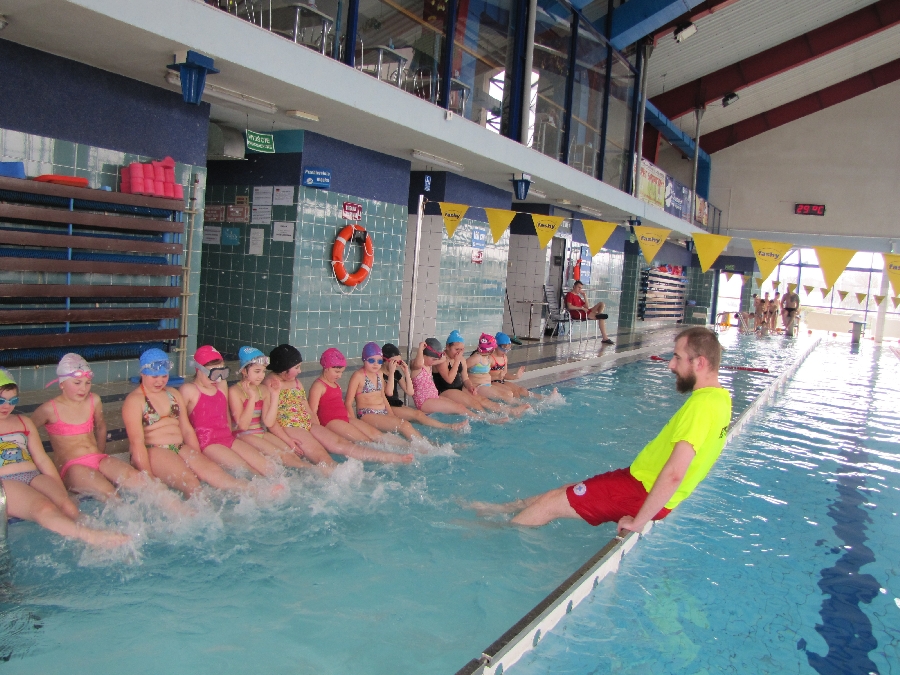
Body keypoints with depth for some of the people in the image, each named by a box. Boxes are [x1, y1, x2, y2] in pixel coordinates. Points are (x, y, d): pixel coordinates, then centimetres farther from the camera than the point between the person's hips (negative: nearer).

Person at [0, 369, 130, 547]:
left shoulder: (24, 422, 24)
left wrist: (62, 490, 4)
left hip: (34, 477, 4)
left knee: (68, 506, -28)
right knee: (44, 508, -35)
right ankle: (92, 536, -59)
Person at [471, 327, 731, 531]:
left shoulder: (701, 405, -25)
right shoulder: (720, 397, 6)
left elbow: (674, 473, -33)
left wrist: (638, 521, -25)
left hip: (642, 492, -9)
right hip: (644, 481, 9)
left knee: (552, 502, 2)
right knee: (565, 491, 18)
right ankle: (499, 509, 31)